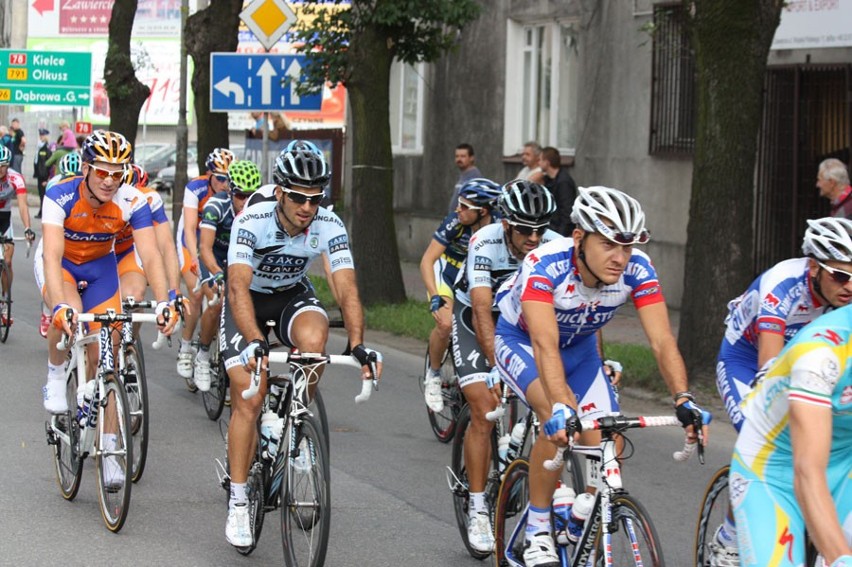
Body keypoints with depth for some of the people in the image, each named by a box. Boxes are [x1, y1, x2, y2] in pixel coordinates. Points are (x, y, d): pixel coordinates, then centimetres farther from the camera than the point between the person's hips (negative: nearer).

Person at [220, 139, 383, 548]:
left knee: (313, 337, -34)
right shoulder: (253, 220, -31)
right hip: (249, 300, -2)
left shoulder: (329, 226, -23)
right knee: (247, 397, -13)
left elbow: (347, 288, -27)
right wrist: (255, 342, -56)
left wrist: (358, 345, -43)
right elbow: (238, 287, -41)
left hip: (292, 296, 2)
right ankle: (238, 503, -2)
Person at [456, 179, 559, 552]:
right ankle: (478, 510, -5)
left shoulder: (555, 248, -23)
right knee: (484, 411, -15)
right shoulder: (485, 244, -31)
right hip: (474, 319, -3)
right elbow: (483, 311, -40)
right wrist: (497, 367, -51)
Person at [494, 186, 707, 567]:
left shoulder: (637, 270, -26)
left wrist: (683, 400, -47)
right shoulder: (545, 265, -38)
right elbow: (545, 344, -49)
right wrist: (560, 407, -63)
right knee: (560, 420, -32)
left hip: (579, 348, 4)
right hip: (520, 340, -4)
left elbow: (662, 341, -32)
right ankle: (537, 531, -16)